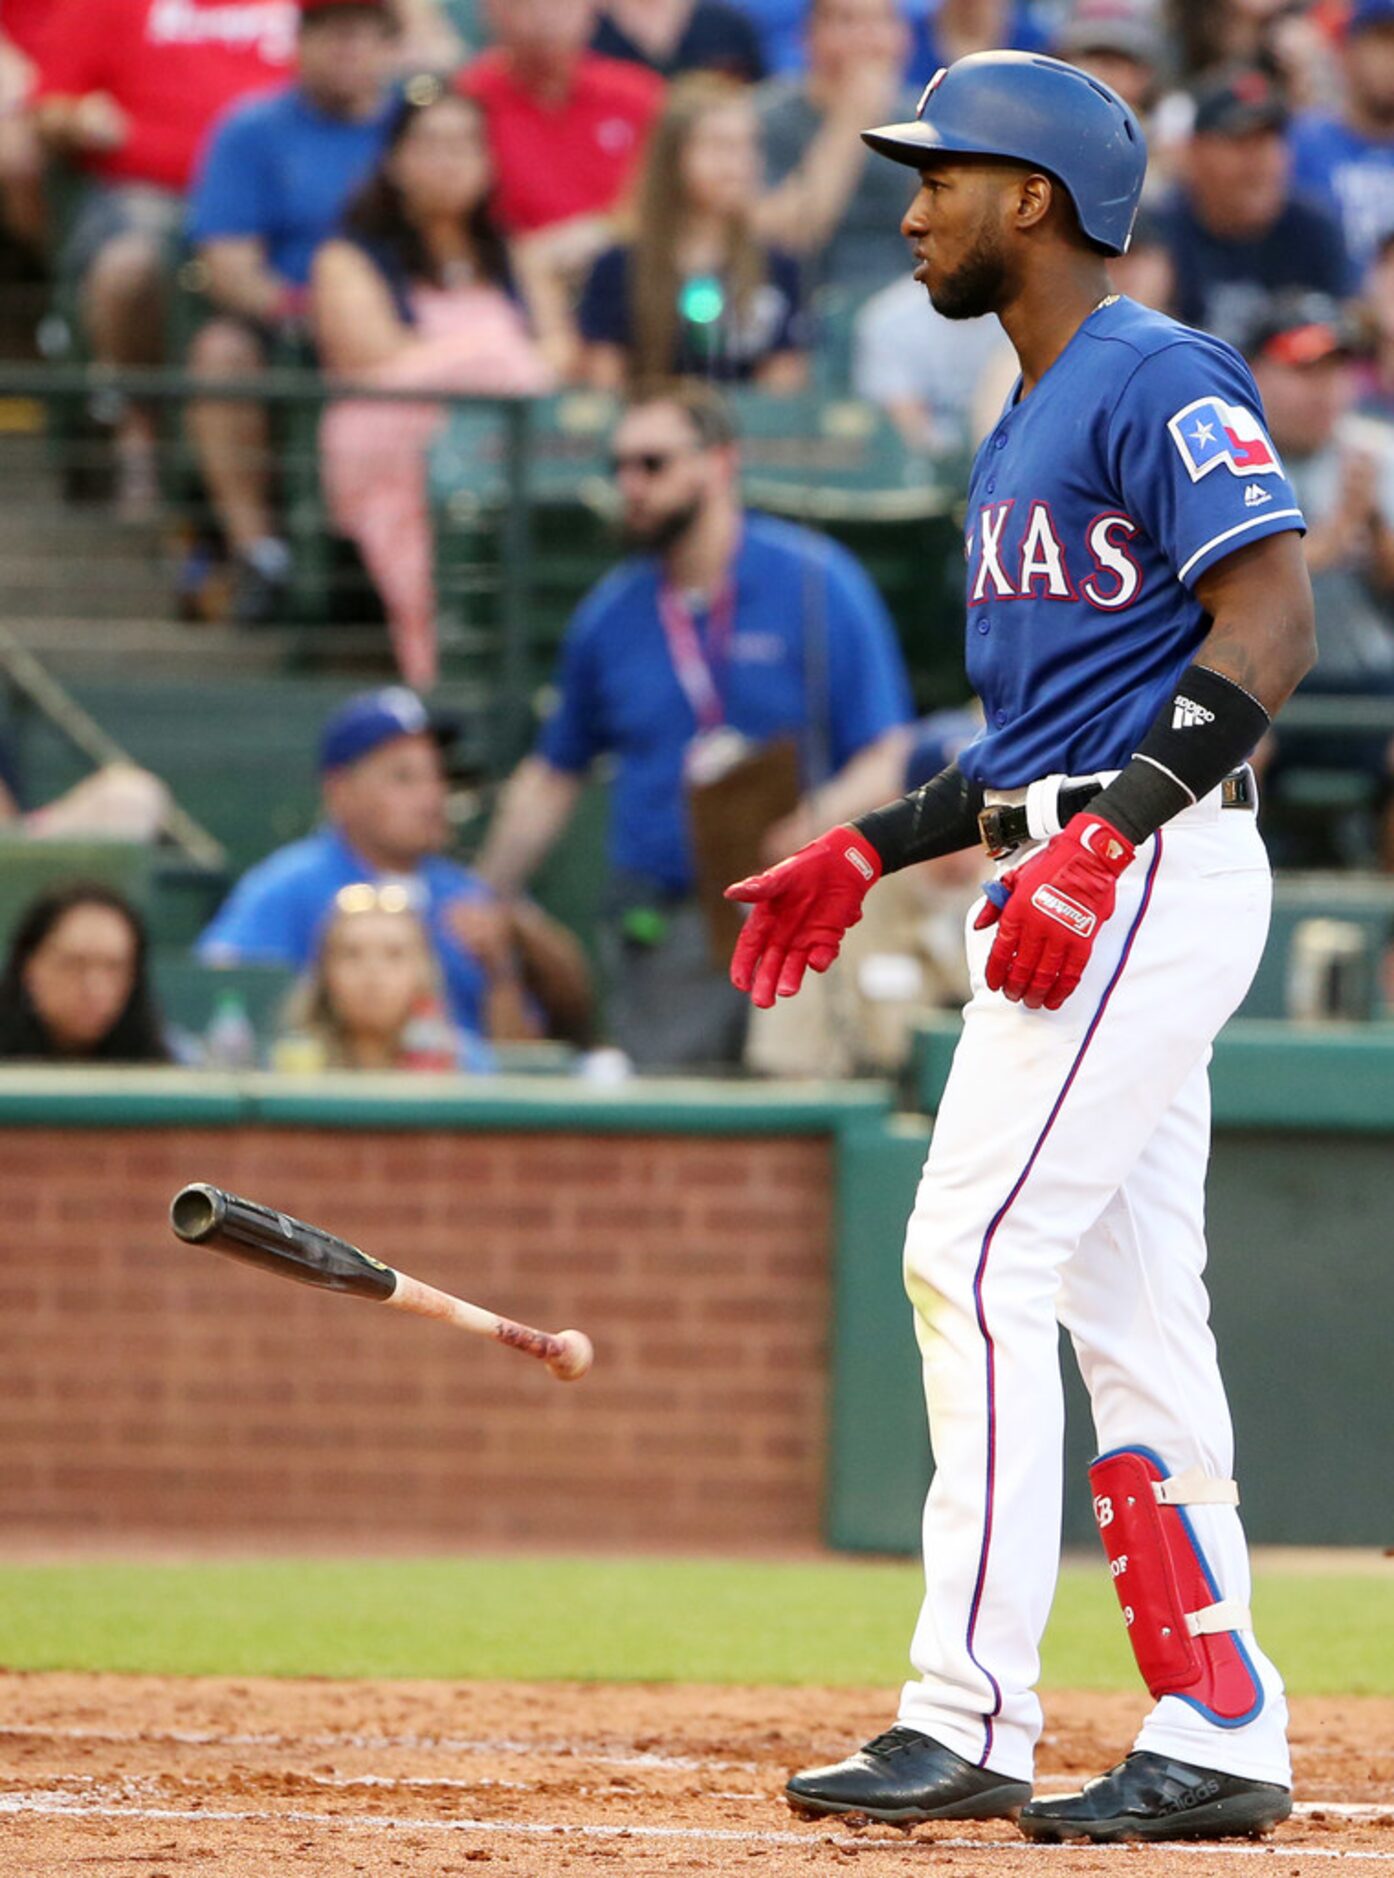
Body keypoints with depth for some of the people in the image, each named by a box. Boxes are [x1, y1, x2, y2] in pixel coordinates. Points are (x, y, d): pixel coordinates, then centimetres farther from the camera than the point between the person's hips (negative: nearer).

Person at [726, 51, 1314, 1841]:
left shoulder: (1159, 379, -10)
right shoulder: (1024, 429, 22)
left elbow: (1270, 626, -20)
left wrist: (1104, 836, -27)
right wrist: (872, 847, 19)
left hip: (1154, 875, -10)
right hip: (1070, 886, 10)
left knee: (975, 1260, -14)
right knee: (1124, 1309, 7)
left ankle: (967, 1721, -16)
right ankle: (1218, 1737, 8)